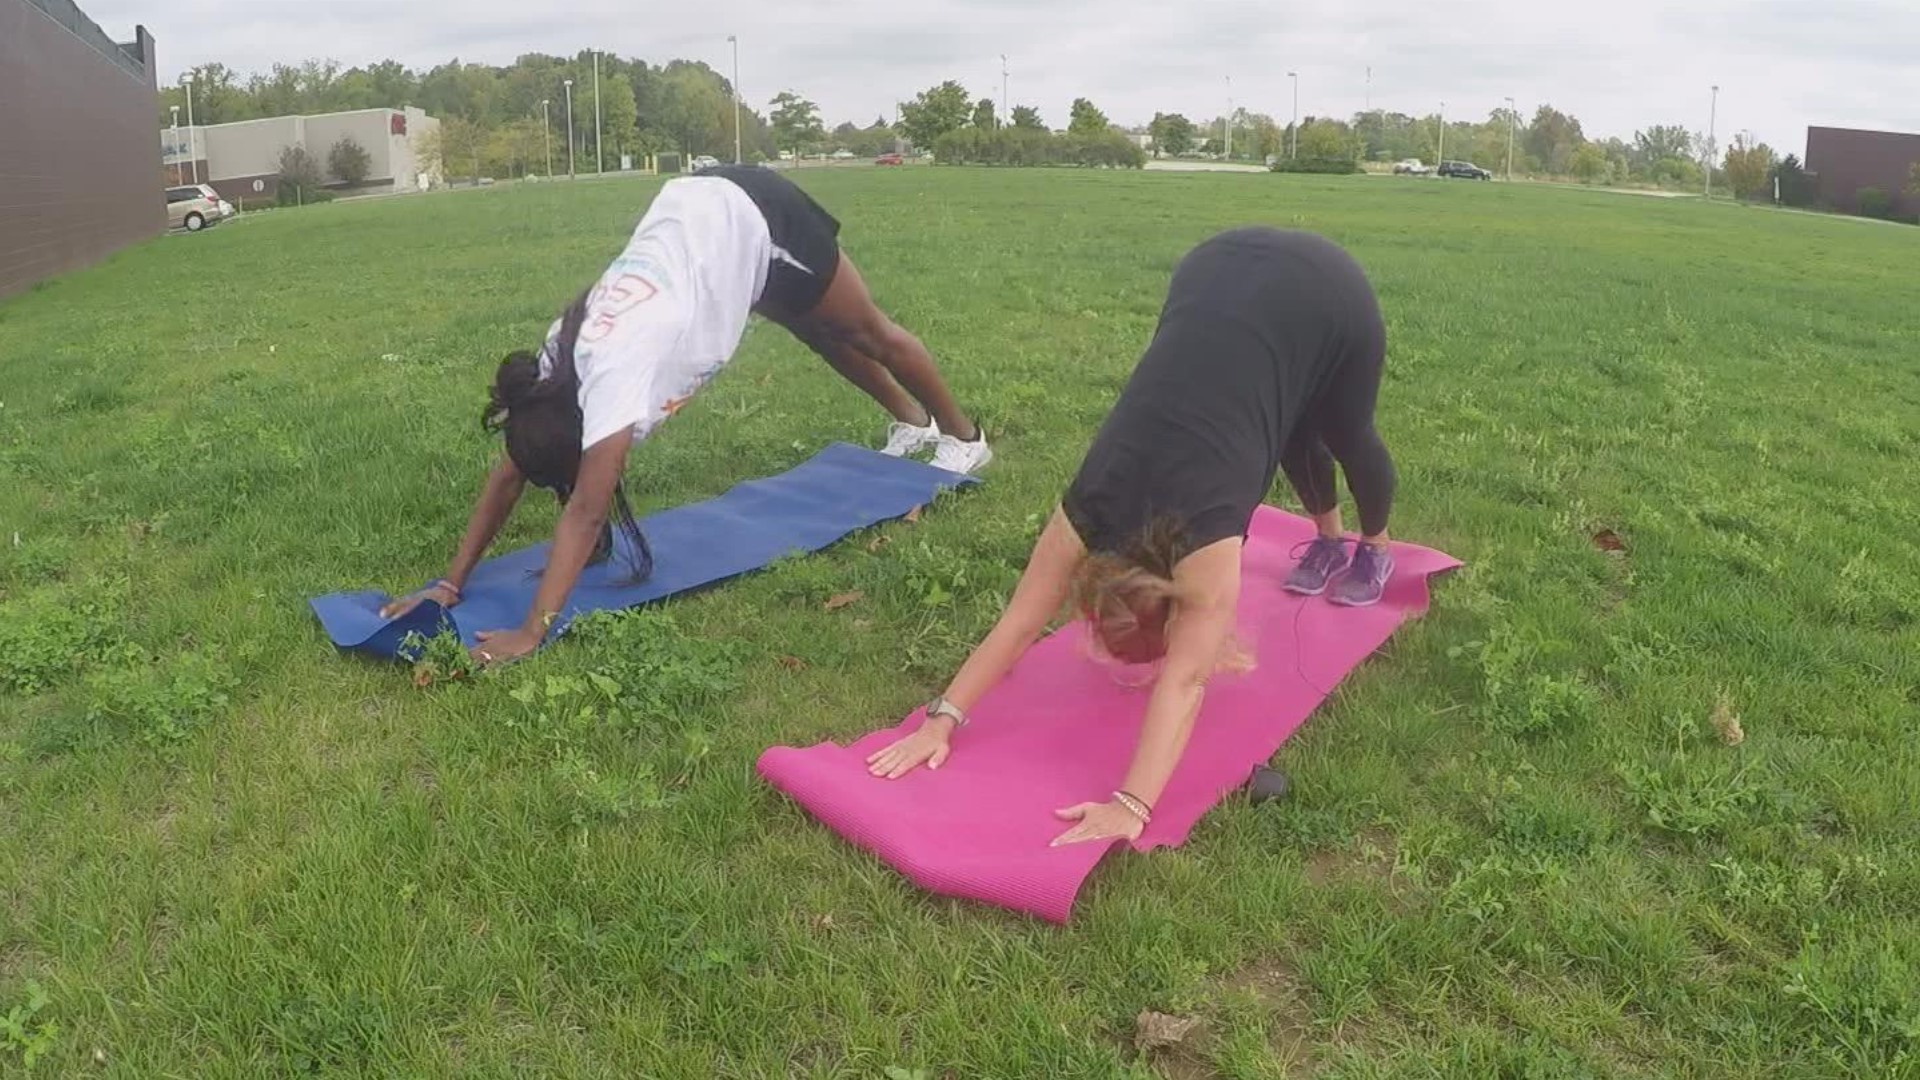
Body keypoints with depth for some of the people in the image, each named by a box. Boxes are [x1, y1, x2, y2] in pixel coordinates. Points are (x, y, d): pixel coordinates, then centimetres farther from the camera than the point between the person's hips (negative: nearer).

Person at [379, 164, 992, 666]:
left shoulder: (613, 374, -36)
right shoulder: (554, 366, -16)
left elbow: (585, 510, -38)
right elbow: (510, 472, -11)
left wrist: (533, 632, -39)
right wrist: (452, 582, -14)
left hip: (754, 219, -6)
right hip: (697, 212, 6)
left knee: (865, 333, 14)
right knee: (825, 338, 25)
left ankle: (962, 437, 37)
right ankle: (913, 421, 49)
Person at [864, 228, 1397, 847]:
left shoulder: (1205, 537, -29)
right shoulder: (1085, 518, -18)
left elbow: (1184, 681, -30)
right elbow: (1017, 625, -15)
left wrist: (1132, 805, -34)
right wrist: (941, 719, -18)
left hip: (1323, 294, -3)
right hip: (1221, 274, 3)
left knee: (1345, 435, 22)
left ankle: (1376, 548, 49)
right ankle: (1329, 540, 51)